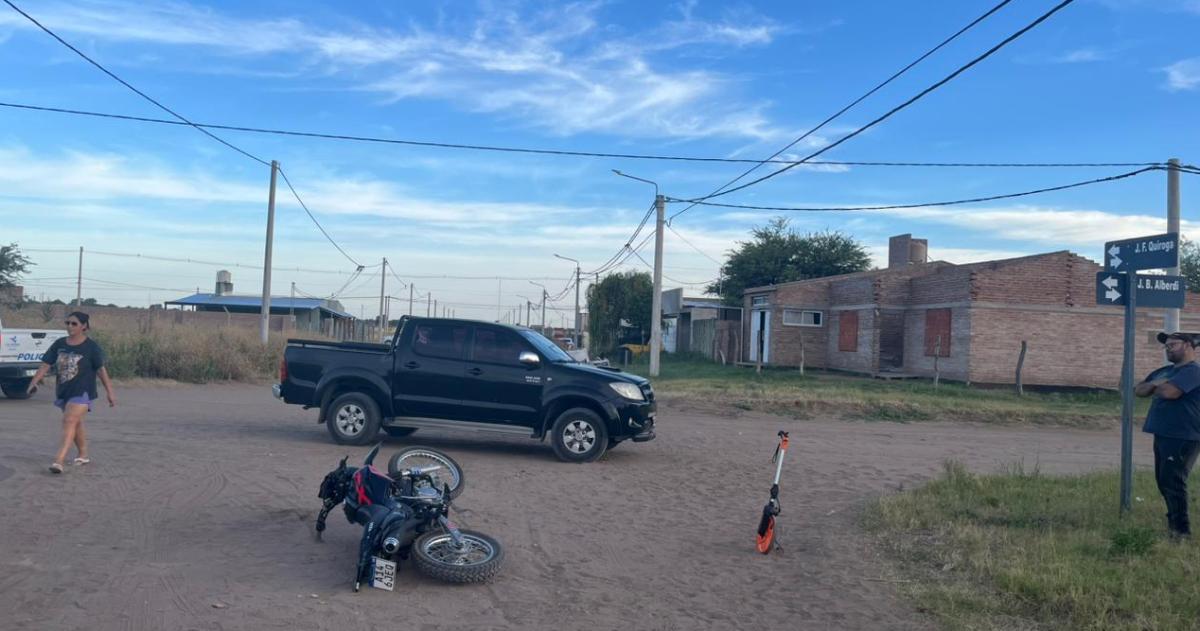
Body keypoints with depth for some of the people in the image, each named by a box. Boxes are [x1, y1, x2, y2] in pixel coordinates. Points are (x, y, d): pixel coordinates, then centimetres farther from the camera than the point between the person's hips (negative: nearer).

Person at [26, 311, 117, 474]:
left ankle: (59, 460, -25)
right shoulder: (59, 344, 7)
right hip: (63, 391, 6)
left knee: (69, 421, -18)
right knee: (76, 423, 17)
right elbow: (46, 365, 7)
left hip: (82, 392, -6)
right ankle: (83, 455, 32)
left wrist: (110, 392, -2)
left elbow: (101, 370, -3)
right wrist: (34, 382, -7)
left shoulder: (91, 347, -6)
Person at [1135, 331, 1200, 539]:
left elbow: (1169, 392, -26)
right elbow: (1139, 390, 16)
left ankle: (1182, 529, -4)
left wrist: (1156, 387, -3)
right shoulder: (1165, 371, 17)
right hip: (1163, 435, 9)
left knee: (1173, 482, -10)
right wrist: (1155, 384, -5)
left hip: (1182, 438, -9)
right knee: (1164, 481, 17)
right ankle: (1173, 520, 30)